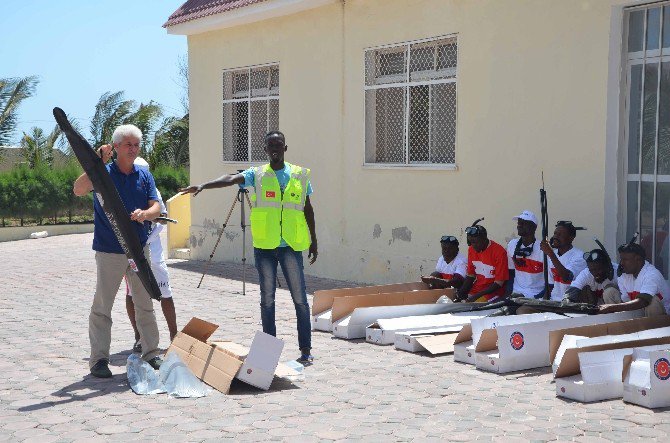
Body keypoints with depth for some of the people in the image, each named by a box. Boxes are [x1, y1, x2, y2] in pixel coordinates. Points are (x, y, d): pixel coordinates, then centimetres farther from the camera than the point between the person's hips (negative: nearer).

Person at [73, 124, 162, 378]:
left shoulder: (144, 176, 8)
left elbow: (156, 207, 1)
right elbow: (78, 190, -21)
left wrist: (145, 214, -21)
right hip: (109, 251, -4)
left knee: (145, 305, 12)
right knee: (102, 307, -2)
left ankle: (151, 353, 22)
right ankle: (99, 359, 5)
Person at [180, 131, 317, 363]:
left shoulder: (300, 175, 7)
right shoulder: (257, 175, 3)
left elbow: (307, 209, 14)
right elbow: (231, 179, -15)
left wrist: (313, 241, 14)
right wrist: (202, 186, -31)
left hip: (291, 246, 0)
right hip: (264, 247, 0)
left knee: (300, 299, 0)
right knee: (267, 299, 7)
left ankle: (306, 349, 8)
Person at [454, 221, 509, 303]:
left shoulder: (499, 252, -15)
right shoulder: (472, 249, 6)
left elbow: (498, 283, -15)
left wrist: (477, 296, -22)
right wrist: (460, 293, -4)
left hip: (493, 292, -6)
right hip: (475, 289, 6)